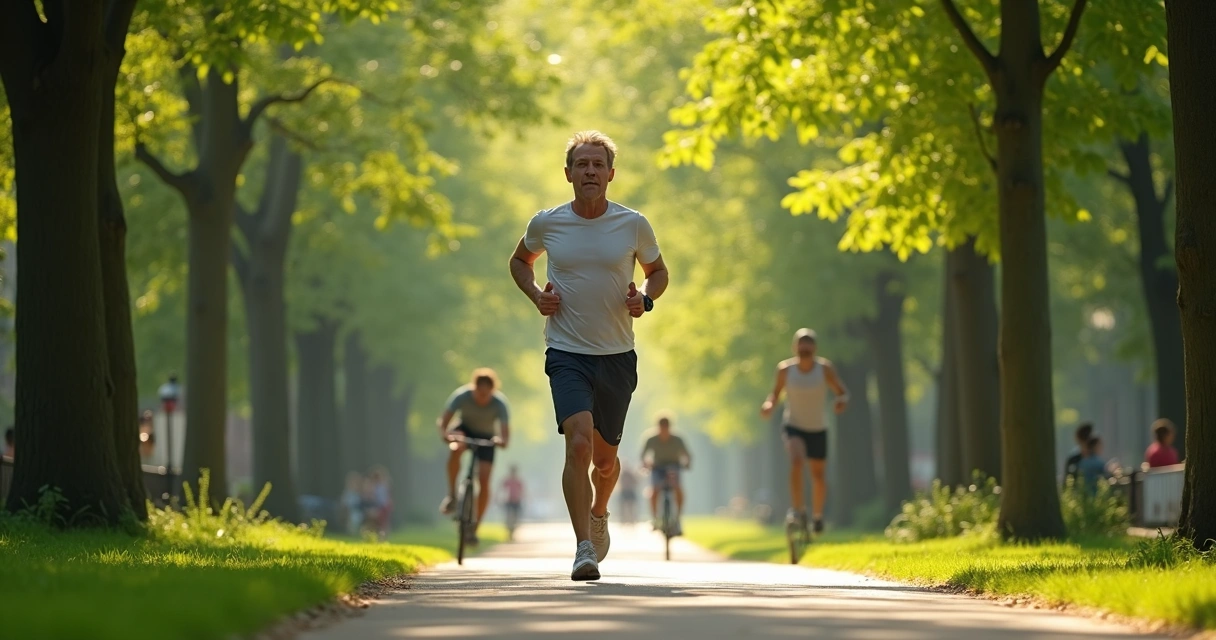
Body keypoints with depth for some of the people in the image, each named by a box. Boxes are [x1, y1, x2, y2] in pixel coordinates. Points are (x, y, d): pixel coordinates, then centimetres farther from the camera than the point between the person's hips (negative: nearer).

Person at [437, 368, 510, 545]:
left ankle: (474, 529, -6)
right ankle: (451, 496, -21)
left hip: (486, 438, 0)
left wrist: (503, 440, -58)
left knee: (484, 479, -15)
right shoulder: (462, 396, -26)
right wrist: (444, 433, -52)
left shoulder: (499, 403, -26)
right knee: (456, 448, -36)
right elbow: (444, 419, -31)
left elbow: (505, 430, -35)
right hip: (466, 430, 0)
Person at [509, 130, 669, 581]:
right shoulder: (546, 223, -1)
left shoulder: (633, 225, -1)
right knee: (579, 442, -22)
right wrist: (535, 294, -1)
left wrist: (645, 298, -7)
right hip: (567, 353, -2)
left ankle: (598, 513, 46)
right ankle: (583, 548, -20)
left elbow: (657, 270, 15)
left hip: (618, 356, 2)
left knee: (605, 458, 13)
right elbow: (520, 260, 19)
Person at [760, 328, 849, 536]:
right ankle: (798, 510, -24)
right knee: (796, 459, -30)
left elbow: (842, 392, -5)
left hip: (818, 429, 1)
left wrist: (842, 401, -29)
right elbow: (776, 393, 2)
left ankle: (817, 515, 34)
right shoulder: (785, 369, -10)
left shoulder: (825, 368, -12)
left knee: (818, 474, 9)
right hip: (794, 427, -1)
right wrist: (768, 405, -20)